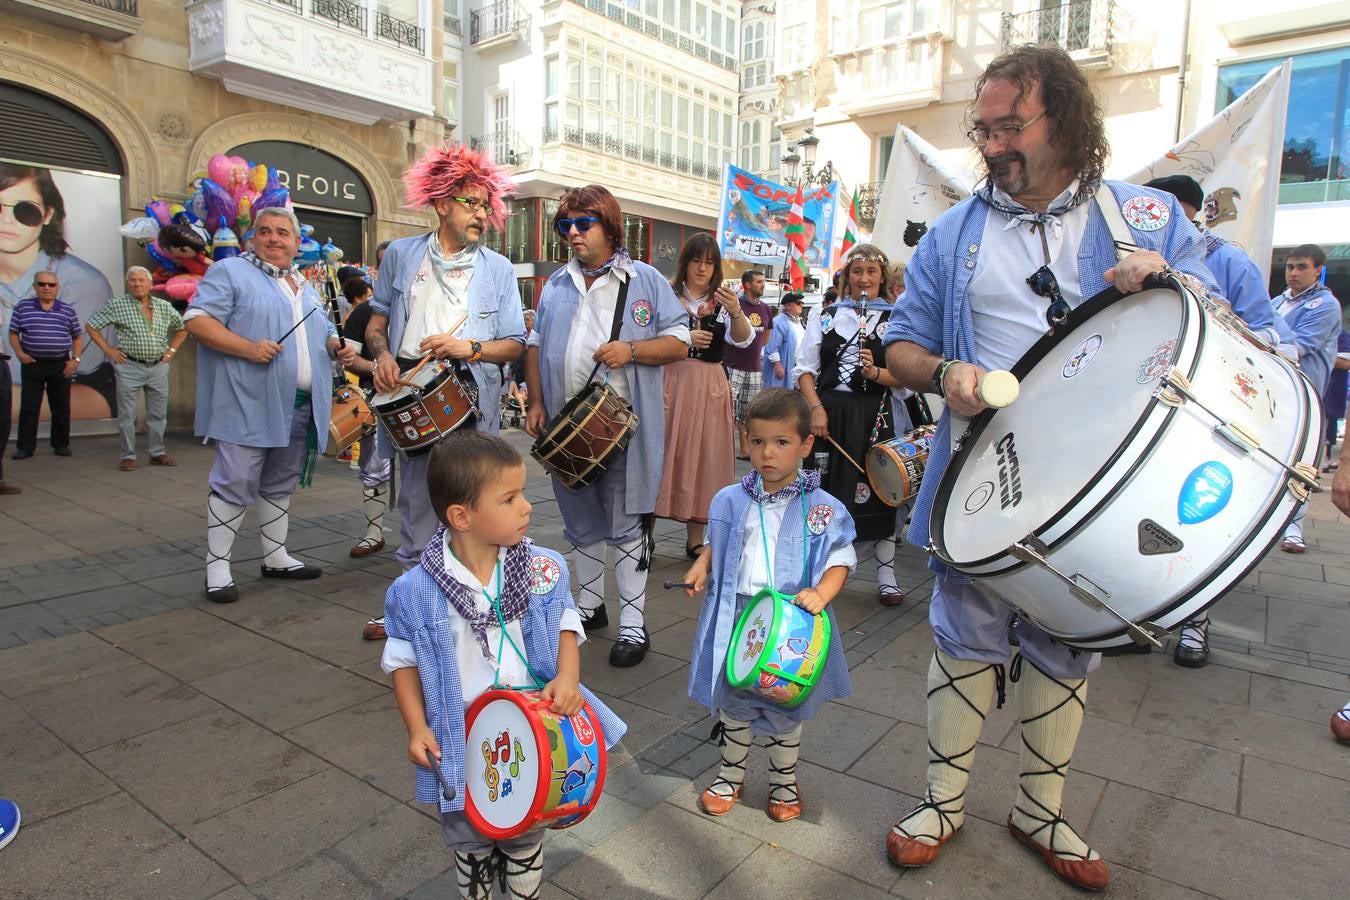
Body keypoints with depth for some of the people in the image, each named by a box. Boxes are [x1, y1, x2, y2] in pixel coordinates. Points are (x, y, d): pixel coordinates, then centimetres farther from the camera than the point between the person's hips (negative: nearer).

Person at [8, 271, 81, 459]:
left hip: (61, 365, 1)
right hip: (32, 364, -1)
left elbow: (76, 337, 10)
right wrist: (19, 353, -6)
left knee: (61, 407, 7)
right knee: (28, 407, 2)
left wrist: (75, 359, 0)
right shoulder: (23, 307, 2)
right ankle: (25, 447, 8)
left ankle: (61, 445, 18)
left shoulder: (67, 310, 4)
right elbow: (13, 333, 8)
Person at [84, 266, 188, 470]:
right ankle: (128, 456, 8)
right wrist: (108, 350, -1)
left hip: (158, 367, 3)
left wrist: (171, 350, 10)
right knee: (127, 414, 0)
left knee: (158, 414, 9)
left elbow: (182, 329, 21)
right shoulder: (117, 305, -1)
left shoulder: (164, 306, 8)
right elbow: (91, 326, 4)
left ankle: (158, 453, 19)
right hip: (130, 367, -3)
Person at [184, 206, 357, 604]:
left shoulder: (306, 286, 21)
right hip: (249, 406, -7)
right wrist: (247, 348, -21)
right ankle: (217, 565, 4)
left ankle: (276, 557, 24)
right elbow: (196, 320, -9)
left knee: (281, 485, 14)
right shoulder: (231, 272, 0)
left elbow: (323, 332, 27)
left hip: (301, 407, 7)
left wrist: (339, 348, 5)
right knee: (235, 484, -5)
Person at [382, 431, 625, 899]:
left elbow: (566, 627, -3)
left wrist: (567, 676, -21)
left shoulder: (545, 570, -14)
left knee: (526, 838, 24)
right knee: (471, 843, 23)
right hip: (461, 748, -1)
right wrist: (417, 727, -13)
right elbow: (404, 661, -5)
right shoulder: (414, 591, -18)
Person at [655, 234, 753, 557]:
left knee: (703, 458, 6)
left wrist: (736, 313, -22)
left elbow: (743, 340, -4)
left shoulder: (723, 301, 11)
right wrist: (683, 339, -17)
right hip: (670, 383, -3)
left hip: (710, 388, 3)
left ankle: (695, 539, 17)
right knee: (663, 455, -2)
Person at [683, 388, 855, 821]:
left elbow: (840, 561, -8)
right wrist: (701, 567, -4)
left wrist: (820, 593, -25)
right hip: (736, 617, 2)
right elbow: (715, 544, 15)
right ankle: (731, 774, 41)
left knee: (786, 707, 17)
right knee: (733, 699, 17)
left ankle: (783, 780, 42)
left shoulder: (823, 509, -9)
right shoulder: (730, 501, 0)